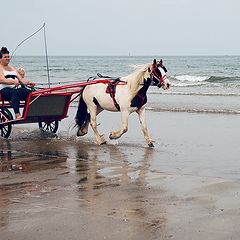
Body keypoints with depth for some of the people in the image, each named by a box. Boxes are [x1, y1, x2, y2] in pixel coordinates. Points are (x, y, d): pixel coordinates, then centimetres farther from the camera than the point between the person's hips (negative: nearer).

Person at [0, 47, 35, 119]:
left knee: (30, 92, -29)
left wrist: (28, 83, -3)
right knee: (15, 92, -42)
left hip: (17, 88, 5)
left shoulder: (12, 68, 30)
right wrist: (14, 81, -29)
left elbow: (21, 79, 20)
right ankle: (17, 114, -53)